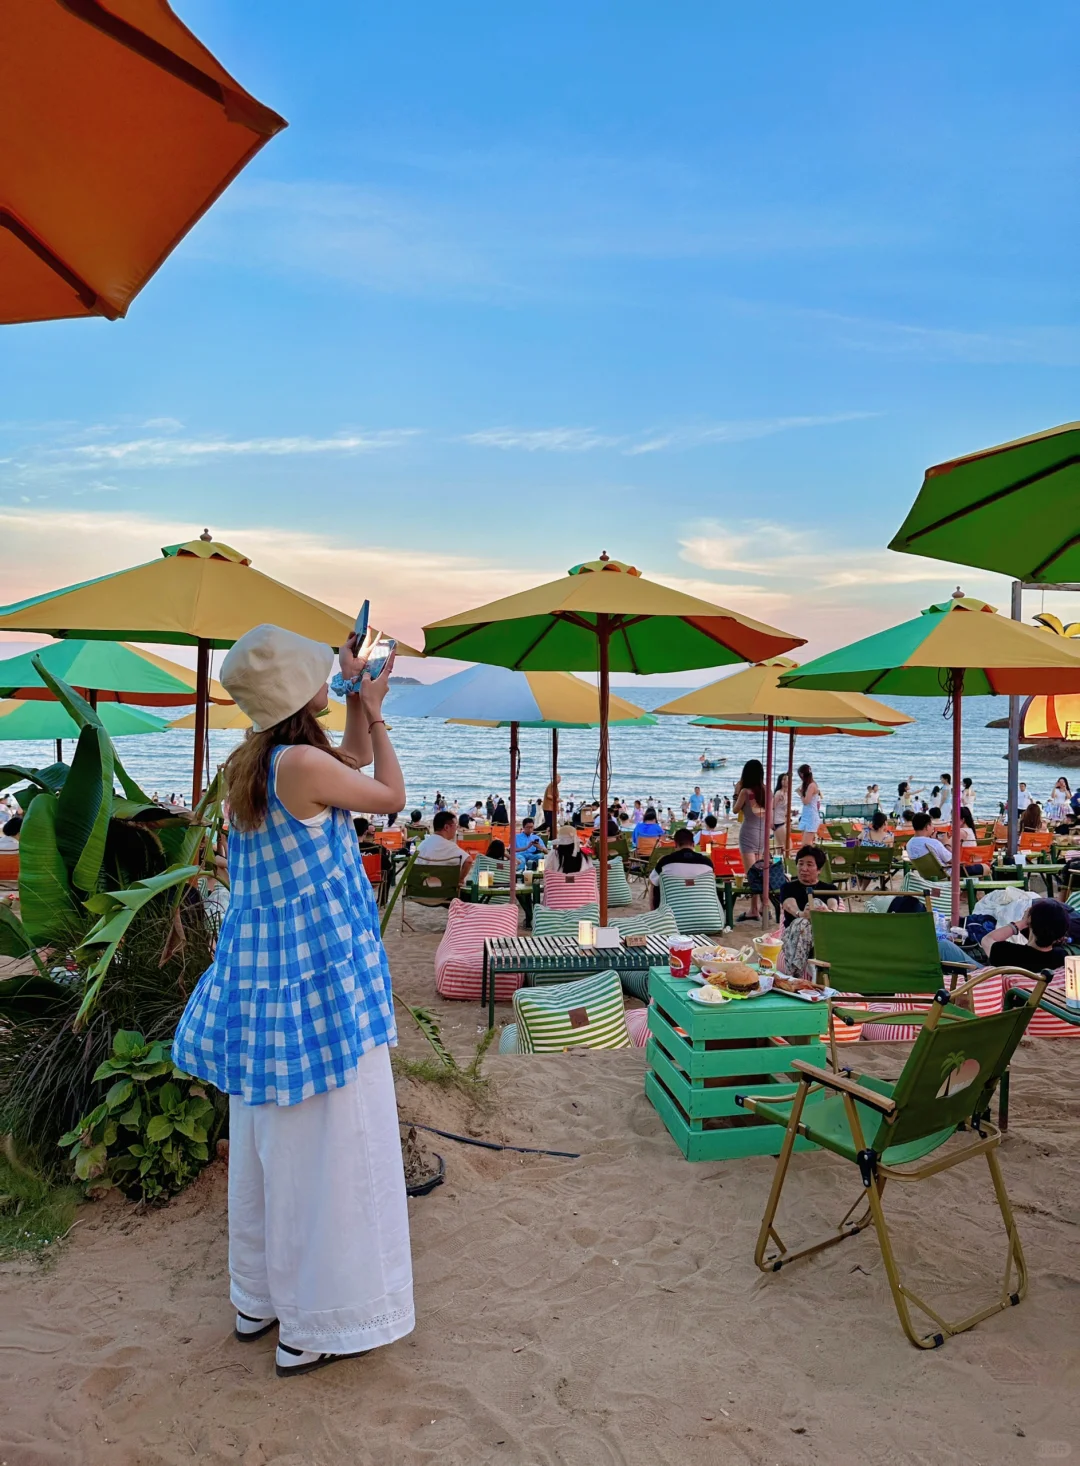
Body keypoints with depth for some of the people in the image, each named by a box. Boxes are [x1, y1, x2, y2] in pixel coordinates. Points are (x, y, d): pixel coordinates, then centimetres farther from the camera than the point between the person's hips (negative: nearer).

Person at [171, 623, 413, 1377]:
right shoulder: (300, 763, -22)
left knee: (268, 1140, 21)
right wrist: (373, 708, 3)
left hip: (262, 970, 9)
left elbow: (354, 762, 19)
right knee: (326, 1146, 5)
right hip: (321, 975, -9)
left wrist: (358, 703, 14)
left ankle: (260, 1300, 39)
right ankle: (314, 1326, 20)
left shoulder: (250, 763, 5)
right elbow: (391, 796, -6)